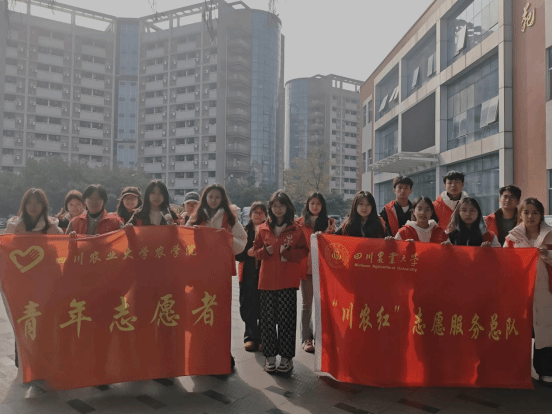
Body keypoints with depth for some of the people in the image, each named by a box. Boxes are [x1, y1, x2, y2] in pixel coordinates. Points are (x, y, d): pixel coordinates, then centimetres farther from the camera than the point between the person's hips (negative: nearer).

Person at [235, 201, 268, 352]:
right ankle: (250, 337, 18)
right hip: (248, 274, 2)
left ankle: (263, 338, 12)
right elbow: (236, 253, 6)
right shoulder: (244, 231, 10)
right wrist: (247, 253, -12)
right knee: (248, 306, 4)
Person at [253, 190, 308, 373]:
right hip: (267, 280, 2)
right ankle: (270, 356, 18)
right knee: (268, 319, 5)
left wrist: (288, 252, -15)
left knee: (287, 319, 1)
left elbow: (304, 251, 1)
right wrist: (266, 251, -10)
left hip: (288, 281, -2)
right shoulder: (263, 229, 9)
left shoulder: (295, 229, 3)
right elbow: (256, 250, 12)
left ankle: (286, 357, 14)